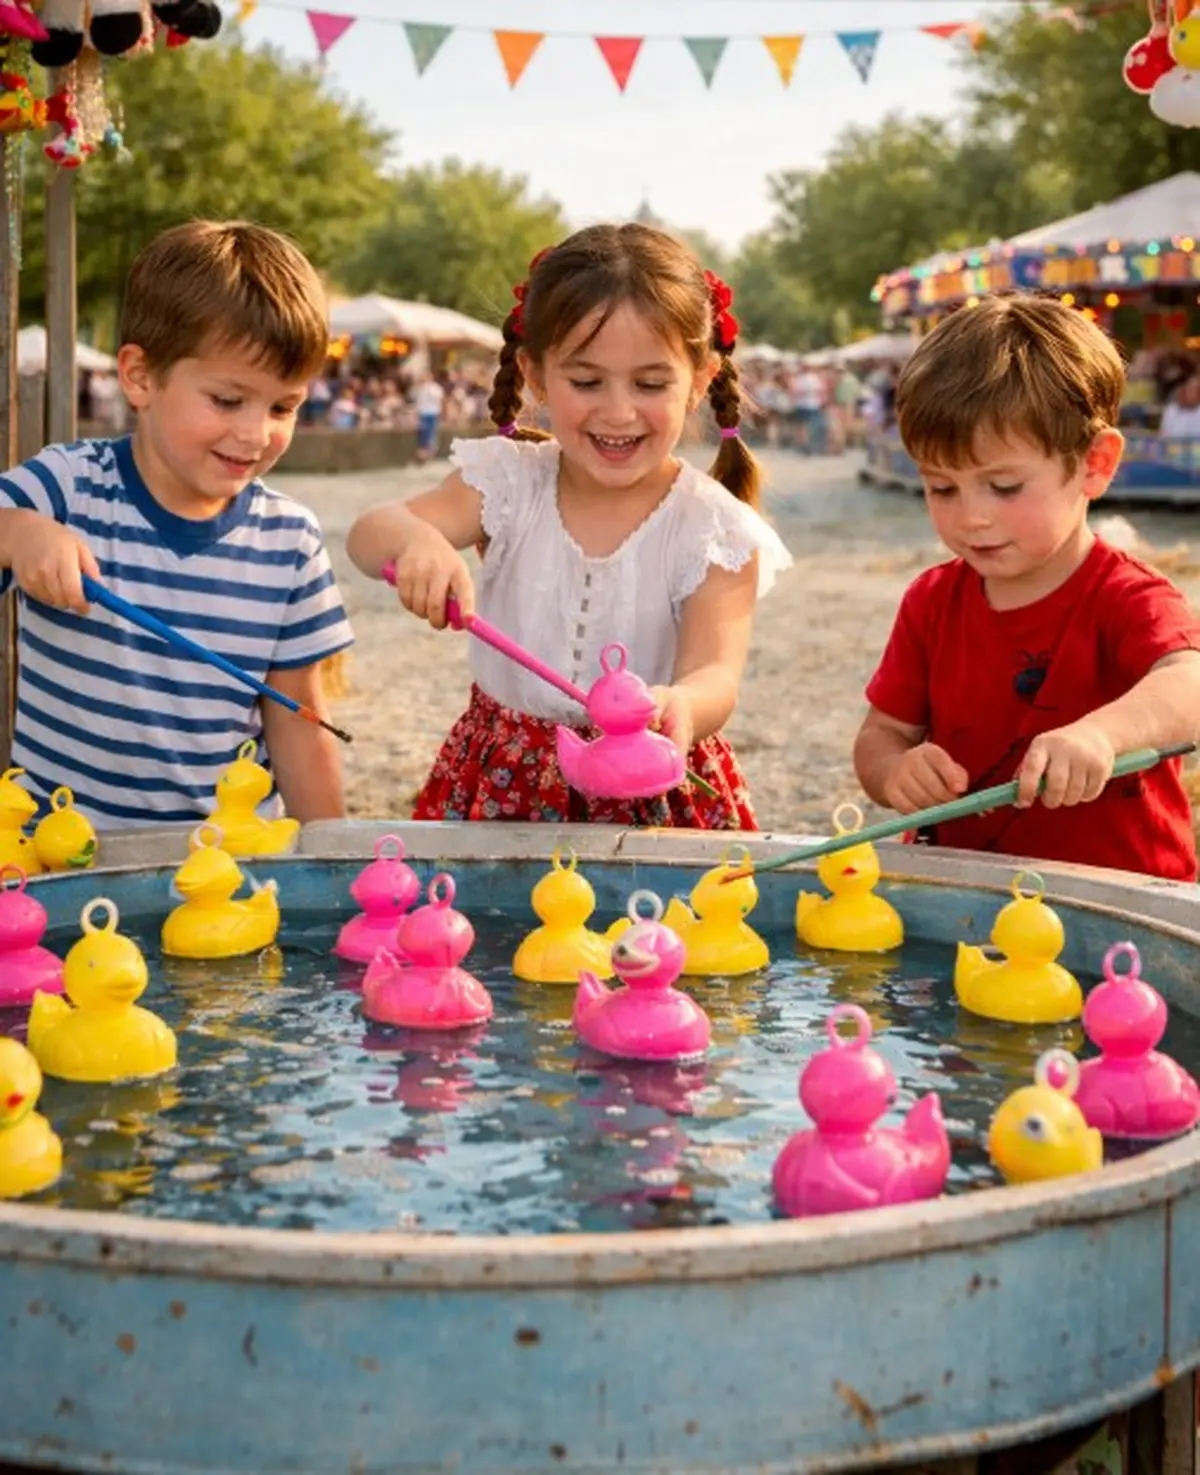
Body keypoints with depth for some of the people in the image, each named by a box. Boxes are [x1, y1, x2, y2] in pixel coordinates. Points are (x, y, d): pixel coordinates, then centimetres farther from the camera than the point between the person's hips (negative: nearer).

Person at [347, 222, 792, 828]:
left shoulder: (715, 532, -6)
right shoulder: (509, 483, -1)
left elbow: (715, 674, -18)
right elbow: (367, 535, -12)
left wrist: (680, 707, -43)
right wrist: (412, 539, -38)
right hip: (500, 789, 2)